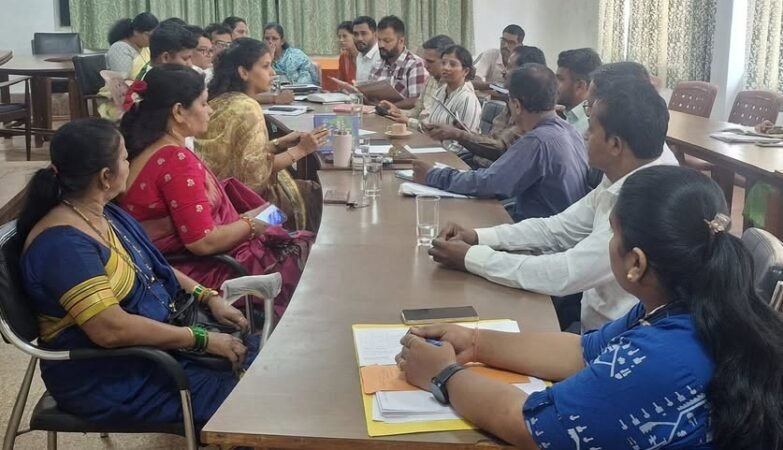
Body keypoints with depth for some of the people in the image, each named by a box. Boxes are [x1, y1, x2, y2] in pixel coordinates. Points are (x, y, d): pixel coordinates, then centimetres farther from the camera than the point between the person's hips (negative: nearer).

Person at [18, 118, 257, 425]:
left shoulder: (107, 214, 5)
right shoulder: (62, 243, -25)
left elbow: (154, 269, 17)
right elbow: (112, 330, -32)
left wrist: (208, 297, 2)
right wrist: (202, 339, -25)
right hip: (108, 377, -9)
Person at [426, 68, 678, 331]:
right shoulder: (621, 179, 0)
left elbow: (564, 275, -28)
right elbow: (559, 227, 10)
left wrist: (471, 257, -18)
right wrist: (477, 237, -2)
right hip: (597, 322, 7)